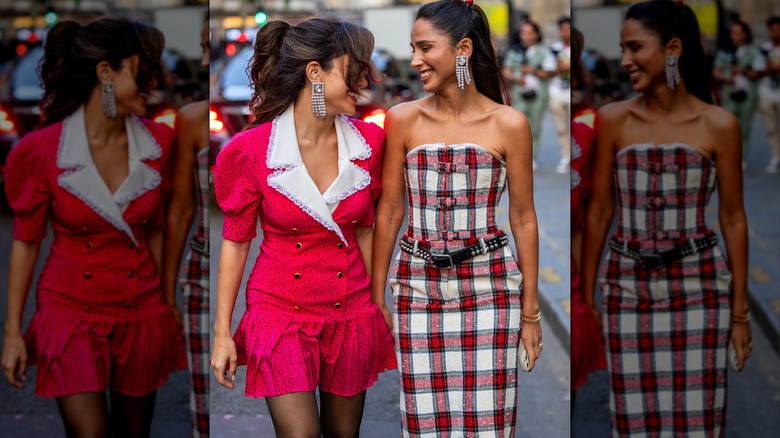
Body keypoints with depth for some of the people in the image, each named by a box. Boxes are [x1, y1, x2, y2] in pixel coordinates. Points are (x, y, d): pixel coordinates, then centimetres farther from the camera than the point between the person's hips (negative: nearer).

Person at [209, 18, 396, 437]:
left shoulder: (368, 142, -2)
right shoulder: (252, 150, -12)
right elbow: (235, 242, -4)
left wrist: (379, 305, 12)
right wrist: (222, 332, -4)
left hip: (351, 312, 4)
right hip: (281, 310, -3)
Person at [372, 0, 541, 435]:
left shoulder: (509, 124, -3)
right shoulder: (403, 119, 0)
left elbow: (523, 219, 2)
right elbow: (390, 211, 5)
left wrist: (530, 311, 3)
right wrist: (377, 298, 6)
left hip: (489, 288, -1)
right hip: (418, 287, 1)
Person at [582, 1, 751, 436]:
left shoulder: (719, 125, -4)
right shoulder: (612, 120, 0)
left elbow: (733, 218, 0)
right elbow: (599, 211, 4)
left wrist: (740, 310, 0)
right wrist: (585, 297, 4)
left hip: (698, 287, -1)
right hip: (627, 287, 1)